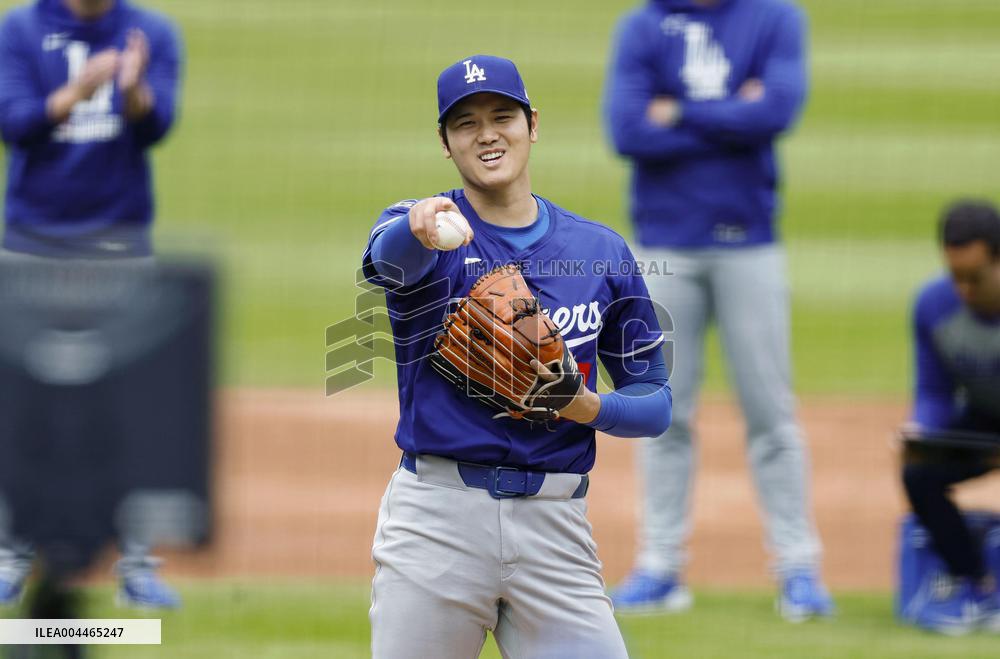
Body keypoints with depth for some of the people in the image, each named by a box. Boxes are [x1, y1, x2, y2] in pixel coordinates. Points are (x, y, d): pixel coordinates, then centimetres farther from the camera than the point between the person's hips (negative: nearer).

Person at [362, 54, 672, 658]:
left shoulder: (601, 251, 10)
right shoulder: (414, 228, 3)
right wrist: (420, 229, -49)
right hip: (436, 517, -2)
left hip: (556, 526, 2)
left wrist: (591, 408, -9)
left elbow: (655, 403, 13)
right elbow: (389, 255, -24)